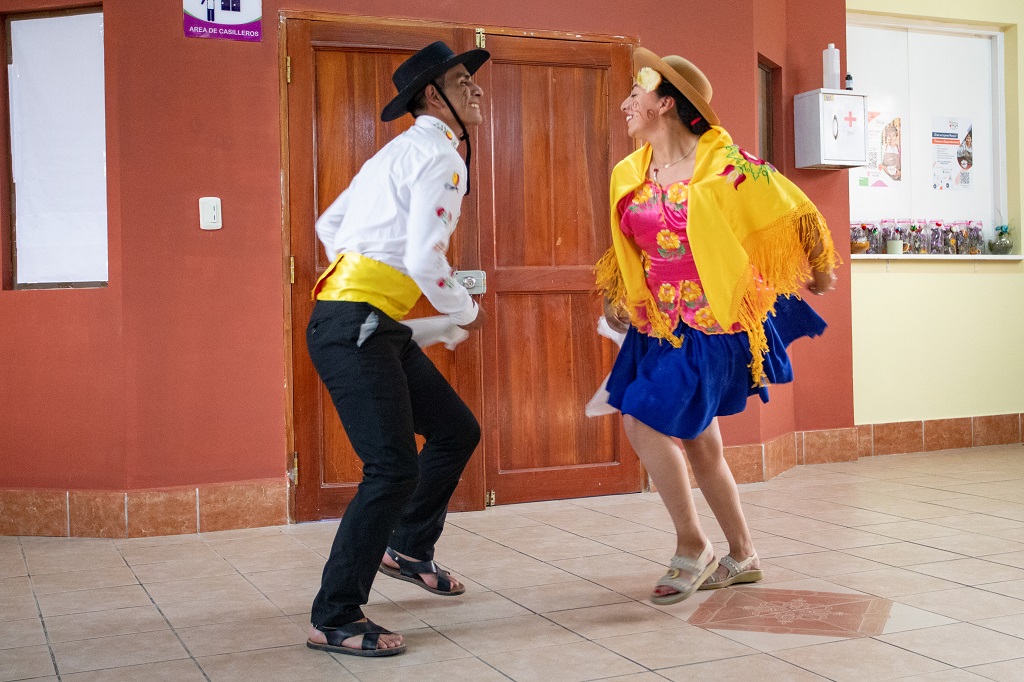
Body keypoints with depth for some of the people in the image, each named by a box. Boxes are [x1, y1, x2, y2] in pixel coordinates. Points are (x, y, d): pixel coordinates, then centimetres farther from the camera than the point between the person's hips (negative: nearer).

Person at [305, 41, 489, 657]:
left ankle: (409, 548, 33)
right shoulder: (440, 156, -9)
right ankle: (335, 620, -4)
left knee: (458, 430, 17)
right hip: (354, 328, -10)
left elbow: (329, 224, 26)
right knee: (394, 469, -13)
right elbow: (425, 260, -19)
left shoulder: (400, 153, 22)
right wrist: (467, 312, -2)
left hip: (375, 328, 10)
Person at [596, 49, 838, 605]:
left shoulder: (721, 165, -15)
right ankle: (742, 557, 31)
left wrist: (818, 271, 11)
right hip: (659, 325, 7)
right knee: (697, 440, 13)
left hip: (711, 324, -7)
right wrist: (616, 298, 17)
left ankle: (692, 548, 4)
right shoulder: (629, 176, 4)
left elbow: (793, 214, -2)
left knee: (644, 422, -15)